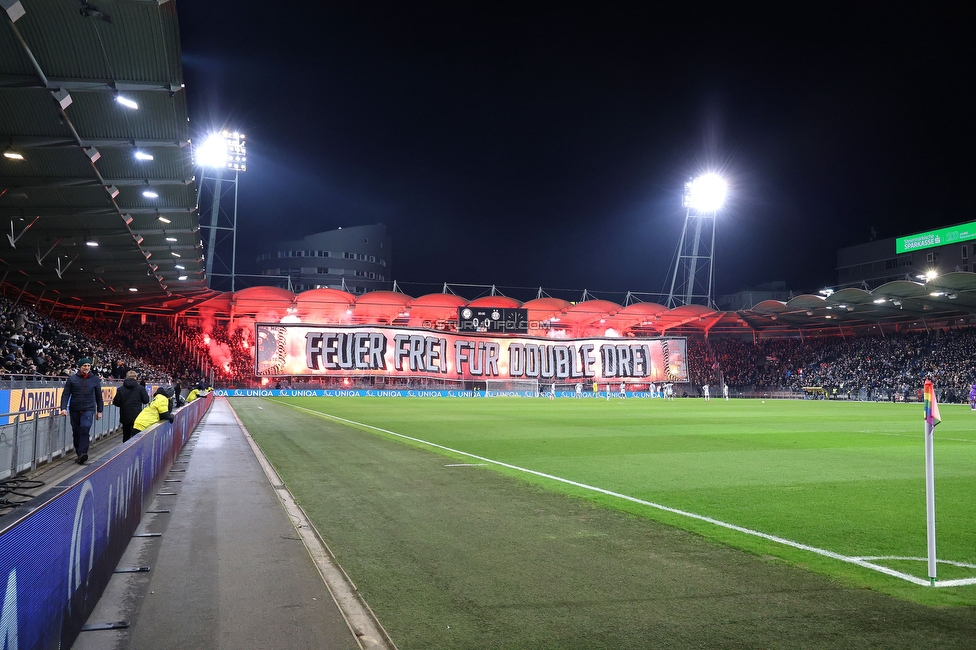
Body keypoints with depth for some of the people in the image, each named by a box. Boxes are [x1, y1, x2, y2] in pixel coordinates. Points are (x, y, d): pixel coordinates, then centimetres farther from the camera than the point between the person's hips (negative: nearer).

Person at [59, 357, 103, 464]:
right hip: (75, 410, 2)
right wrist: (64, 408, -13)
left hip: (88, 409, -2)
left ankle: (82, 453, -26)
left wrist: (99, 411, 13)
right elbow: (66, 394, 0)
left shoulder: (95, 380, 7)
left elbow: (98, 396, 14)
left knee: (85, 429, -20)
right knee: (76, 432, 7)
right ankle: (79, 454, 18)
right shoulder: (72, 379, 3)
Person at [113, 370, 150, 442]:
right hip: (137, 417, -2)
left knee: (126, 436, 15)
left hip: (125, 417, 2)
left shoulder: (120, 389, -4)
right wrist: (147, 395, 18)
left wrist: (113, 400, 21)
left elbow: (117, 403, -2)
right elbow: (146, 401, -2)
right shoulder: (141, 388, -9)